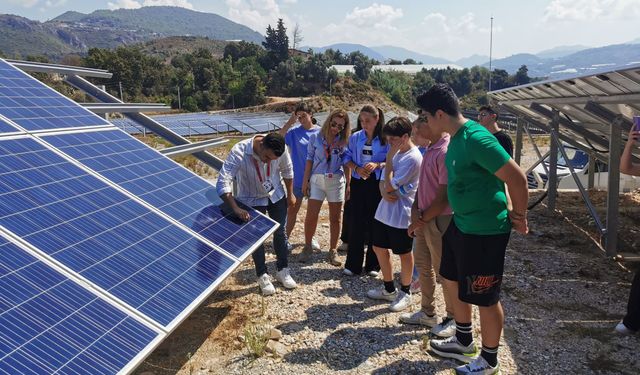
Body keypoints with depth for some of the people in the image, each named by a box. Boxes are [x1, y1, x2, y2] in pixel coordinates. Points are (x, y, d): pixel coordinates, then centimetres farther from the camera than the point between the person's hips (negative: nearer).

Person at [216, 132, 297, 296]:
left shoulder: (280, 149, -25)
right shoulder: (239, 152, -36)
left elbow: (287, 170, -4)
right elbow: (223, 183, -39)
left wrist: (290, 194, 4)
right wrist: (236, 208, -48)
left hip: (276, 195, 3)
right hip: (251, 200, -3)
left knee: (280, 233, 11)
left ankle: (283, 271, 29)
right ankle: (262, 276, 21)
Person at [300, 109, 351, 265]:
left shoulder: (344, 141, 0)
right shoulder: (315, 137, -2)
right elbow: (309, 159, 2)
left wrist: (349, 183, 1)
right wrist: (305, 180, 0)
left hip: (336, 181, 1)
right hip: (317, 179, 0)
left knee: (335, 218, 7)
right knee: (311, 216, -2)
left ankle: (333, 251, 20)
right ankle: (307, 246, 18)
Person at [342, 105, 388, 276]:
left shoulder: (385, 139, -6)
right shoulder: (355, 137, 2)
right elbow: (347, 158, 7)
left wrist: (378, 165, -22)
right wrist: (357, 168, -11)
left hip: (377, 184, -2)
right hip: (358, 183, 2)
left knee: (374, 223, 6)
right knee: (356, 223, 4)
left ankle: (373, 265, 20)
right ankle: (353, 264, 14)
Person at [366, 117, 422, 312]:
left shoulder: (413, 158, -19)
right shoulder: (396, 153, 8)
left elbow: (391, 185, -21)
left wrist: (389, 159, -14)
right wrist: (384, 192, -11)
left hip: (401, 215, -9)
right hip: (384, 211, 9)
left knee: (404, 253, 8)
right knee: (379, 248, 16)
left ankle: (405, 293, 27)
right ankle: (389, 289, 33)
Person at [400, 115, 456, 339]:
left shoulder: (445, 152, -22)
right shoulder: (430, 150, 9)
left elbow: (443, 197, -22)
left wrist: (421, 218, -12)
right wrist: (415, 209, -1)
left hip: (439, 220, -9)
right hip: (424, 219, 9)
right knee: (423, 265, 18)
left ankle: (453, 319, 23)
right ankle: (427, 313, 34)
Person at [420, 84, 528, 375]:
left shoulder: (476, 139, -25)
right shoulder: (456, 137, 5)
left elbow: (517, 178, -23)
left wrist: (519, 216, -11)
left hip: (485, 231, -10)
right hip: (461, 224, 10)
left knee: (485, 299, 7)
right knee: (453, 281, 22)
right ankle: (464, 342, 43)